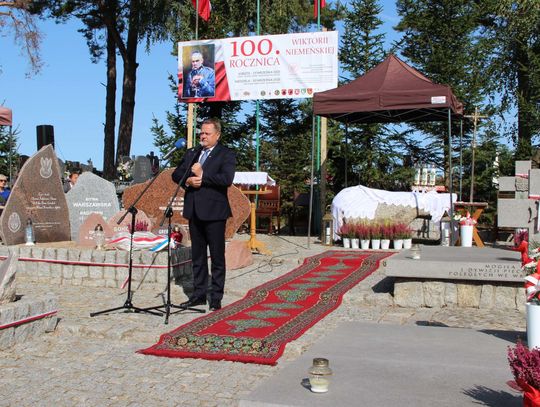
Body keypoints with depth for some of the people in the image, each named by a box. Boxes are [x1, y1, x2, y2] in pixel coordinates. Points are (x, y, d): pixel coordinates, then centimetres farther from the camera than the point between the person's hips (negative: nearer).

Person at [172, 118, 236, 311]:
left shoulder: (227, 155, -3)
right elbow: (176, 174, 13)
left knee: (217, 257, 1)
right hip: (194, 211, 6)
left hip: (214, 212, -6)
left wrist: (202, 176, -11)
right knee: (197, 256, 12)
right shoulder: (191, 154, 16)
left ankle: (216, 297, 9)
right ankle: (199, 295, 21)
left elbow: (226, 179, -18)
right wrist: (187, 180, -8)